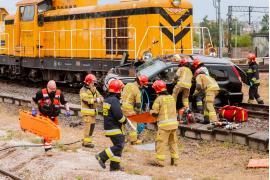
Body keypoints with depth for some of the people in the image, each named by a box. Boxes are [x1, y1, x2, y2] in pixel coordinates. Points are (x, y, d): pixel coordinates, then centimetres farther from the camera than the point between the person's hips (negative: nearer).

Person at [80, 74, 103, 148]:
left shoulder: (94, 90, 15)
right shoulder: (83, 90, -8)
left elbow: (100, 96, 8)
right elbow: (85, 99, -22)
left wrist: (100, 99, -17)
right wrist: (95, 100, -31)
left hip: (93, 112, 8)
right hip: (87, 112, -8)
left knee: (92, 126, 12)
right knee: (88, 127, -10)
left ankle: (85, 141, 23)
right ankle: (87, 142, -6)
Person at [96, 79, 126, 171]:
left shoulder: (107, 100, 13)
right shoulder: (114, 100, -18)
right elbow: (118, 115, -24)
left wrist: (122, 119, 15)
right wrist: (124, 120, -4)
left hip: (108, 127, 10)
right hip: (114, 128, -10)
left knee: (118, 145, 14)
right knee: (119, 145, -8)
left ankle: (115, 165, 15)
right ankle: (102, 157, -8)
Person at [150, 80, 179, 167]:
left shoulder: (159, 99, -10)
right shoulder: (171, 98, 9)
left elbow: (154, 112, -9)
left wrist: (151, 111, 12)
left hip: (164, 124, -6)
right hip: (174, 123, 6)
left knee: (161, 143, -2)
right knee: (173, 142, 15)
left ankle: (160, 161, -4)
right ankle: (175, 160, 19)